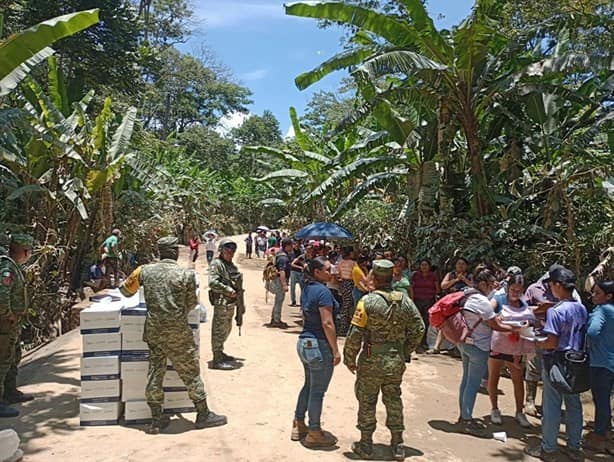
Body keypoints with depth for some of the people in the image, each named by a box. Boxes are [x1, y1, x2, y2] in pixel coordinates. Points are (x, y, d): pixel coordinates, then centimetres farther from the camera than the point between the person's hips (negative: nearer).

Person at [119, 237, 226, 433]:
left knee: (155, 372, 13)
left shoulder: (146, 271, 0)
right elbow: (191, 305, 1)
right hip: (177, 332, -4)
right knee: (190, 372, 7)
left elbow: (125, 290, 13)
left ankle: (156, 419, 22)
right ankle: (203, 415, 17)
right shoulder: (186, 275, -10)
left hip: (153, 330, 4)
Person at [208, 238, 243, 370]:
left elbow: (237, 281, 25)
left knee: (226, 329, 20)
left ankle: (220, 353, 35)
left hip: (231, 303, 10)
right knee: (219, 330, -5)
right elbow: (212, 282, -24)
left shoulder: (231, 265, 16)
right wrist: (228, 290, -21)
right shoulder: (216, 264, -12)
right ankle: (217, 360, 1)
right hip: (221, 303, -10)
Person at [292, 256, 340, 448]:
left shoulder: (307, 289, 9)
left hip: (304, 342, 9)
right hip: (319, 346, -9)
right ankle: (314, 433, 17)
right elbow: (327, 323, -21)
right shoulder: (323, 291, -19)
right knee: (318, 391, 4)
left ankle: (298, 425, 32)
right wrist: (336, 350, -16)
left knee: (309, 385, 21)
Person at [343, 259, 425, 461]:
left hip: (371, 361, -4)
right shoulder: (405, 301, -3)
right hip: (396, 361, 4)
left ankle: (366, 445, 22)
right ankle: (397, 446, 26)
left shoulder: (368, 301, -16)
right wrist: (405, 352, 14)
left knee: (367, 402, 11)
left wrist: (349, 359, -4)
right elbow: (418, 329, 3)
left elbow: (355, 334, -16)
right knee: (394, 401, 18)